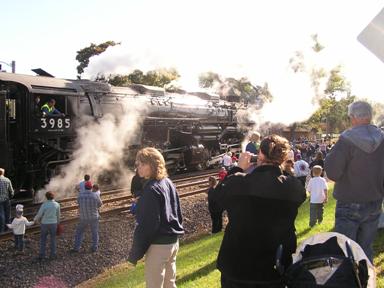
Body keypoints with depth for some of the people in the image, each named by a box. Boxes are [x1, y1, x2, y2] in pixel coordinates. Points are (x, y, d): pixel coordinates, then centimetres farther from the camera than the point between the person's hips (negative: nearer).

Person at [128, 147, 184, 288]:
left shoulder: (151, 189, -19)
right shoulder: (169, 183, 9)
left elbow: (147, 225, -20)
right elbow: (178, 214, 17)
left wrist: (135, 253, -13)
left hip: (159, 245, -9)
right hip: (173, 241, 9)